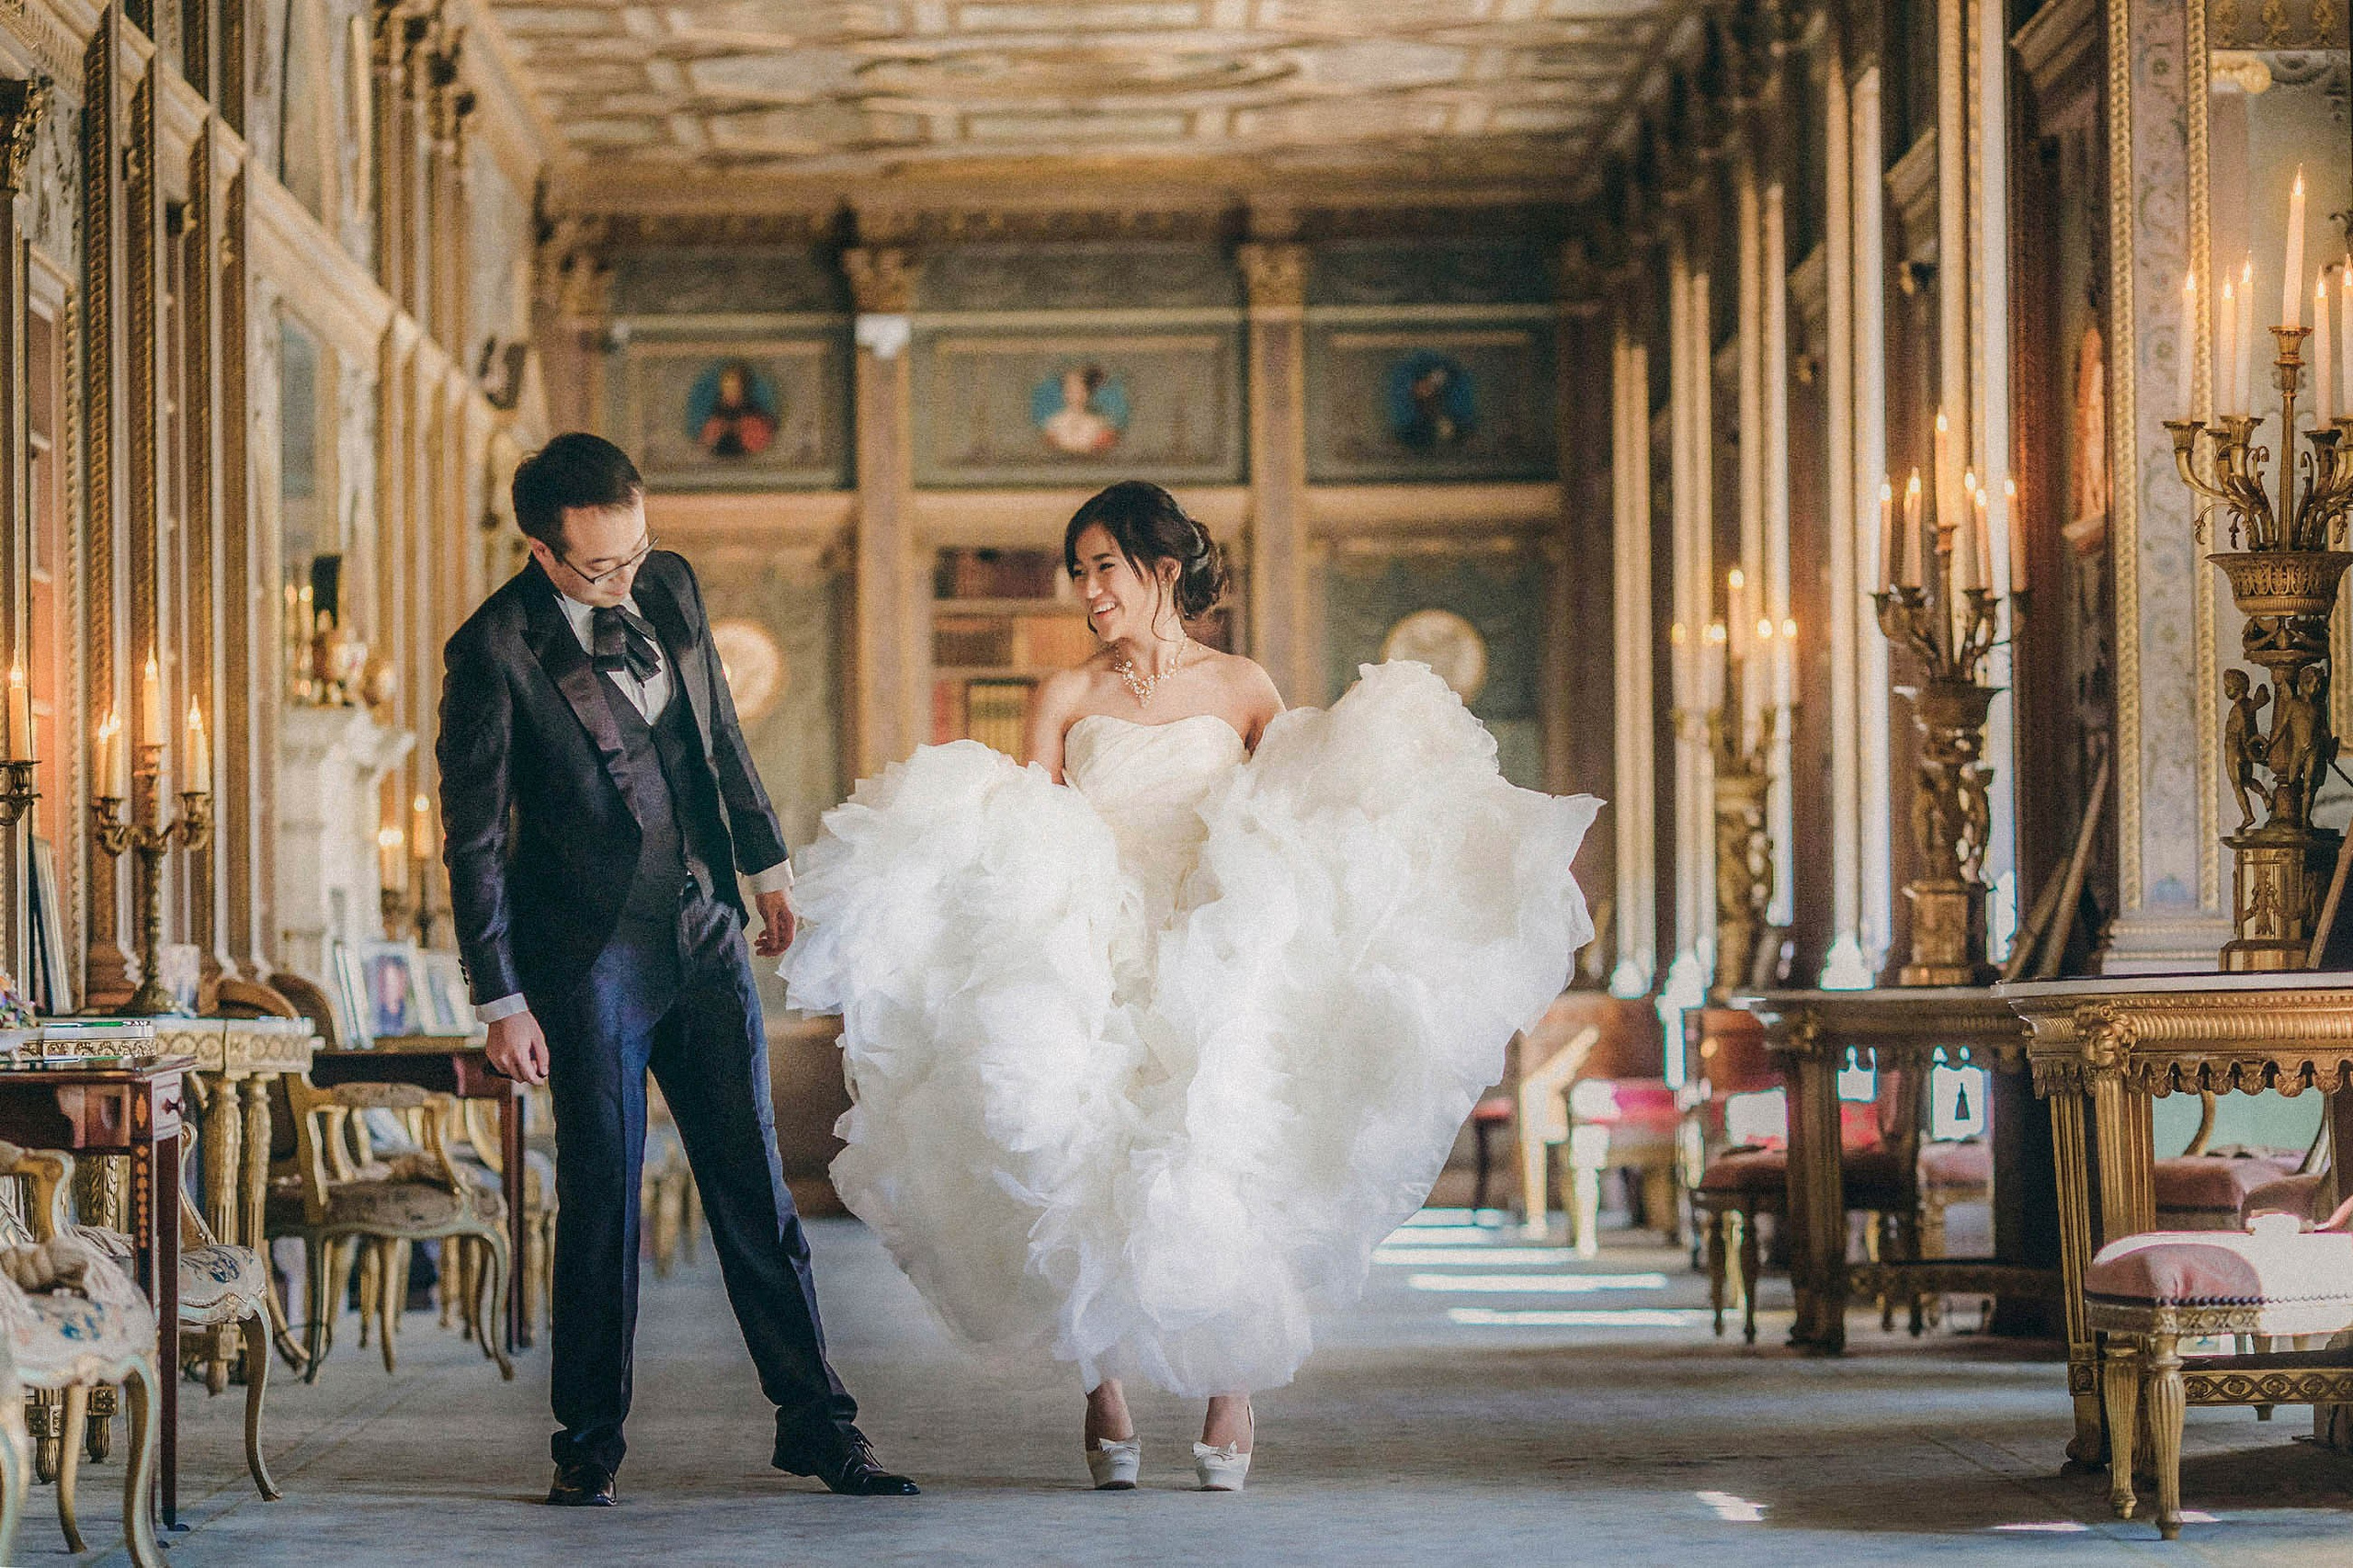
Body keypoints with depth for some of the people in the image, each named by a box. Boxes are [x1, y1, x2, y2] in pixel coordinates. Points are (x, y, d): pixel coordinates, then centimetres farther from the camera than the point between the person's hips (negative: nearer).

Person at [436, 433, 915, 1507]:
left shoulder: (672, 586, 2)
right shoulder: (496, 650, -14)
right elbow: (472, 839, -10)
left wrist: (765, 858, 21)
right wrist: (501, 1000, -11)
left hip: (705, 934, 5)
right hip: (589, 959, -5)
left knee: (754, 1185, 7)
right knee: (599, 1201, 2)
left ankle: (814, 1421, 14)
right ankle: (589, 1439, 16)